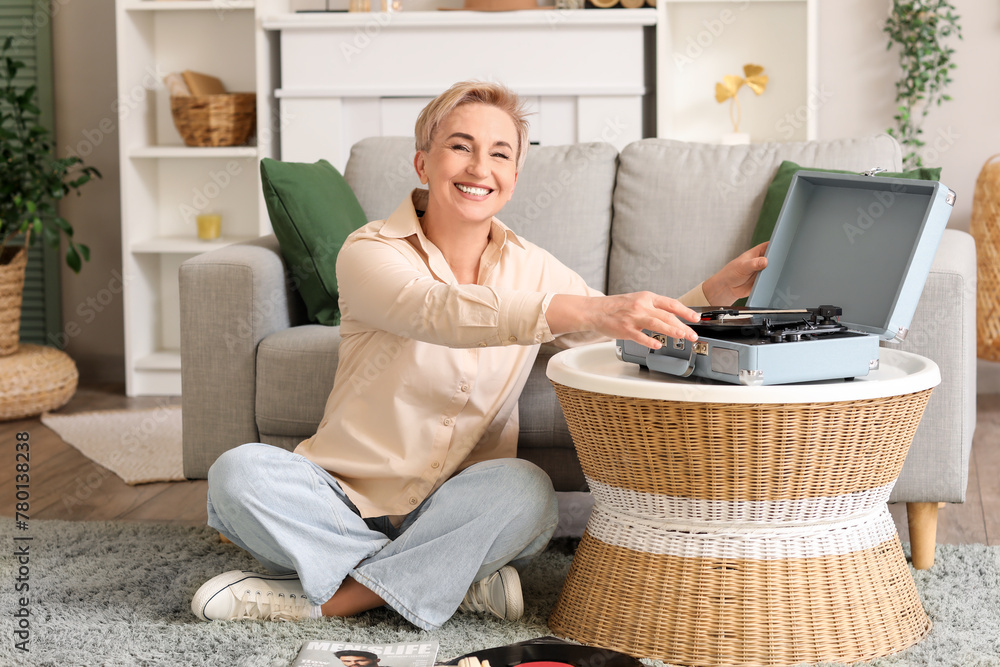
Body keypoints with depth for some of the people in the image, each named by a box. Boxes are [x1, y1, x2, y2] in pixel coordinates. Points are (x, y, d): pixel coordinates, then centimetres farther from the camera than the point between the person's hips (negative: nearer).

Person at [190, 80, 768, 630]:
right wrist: (590, 311, -46)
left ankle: (313, 599, -20)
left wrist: (715, 293, -9)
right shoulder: (372, 253, -10)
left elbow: (632, 341, 10)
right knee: (240, 473, -29)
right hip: (348, 498, -2)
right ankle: (460, 583, -23)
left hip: (457, 512, 2)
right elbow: (443, 312, -31)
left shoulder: (531, 267, 5)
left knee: (527, 490, -31)